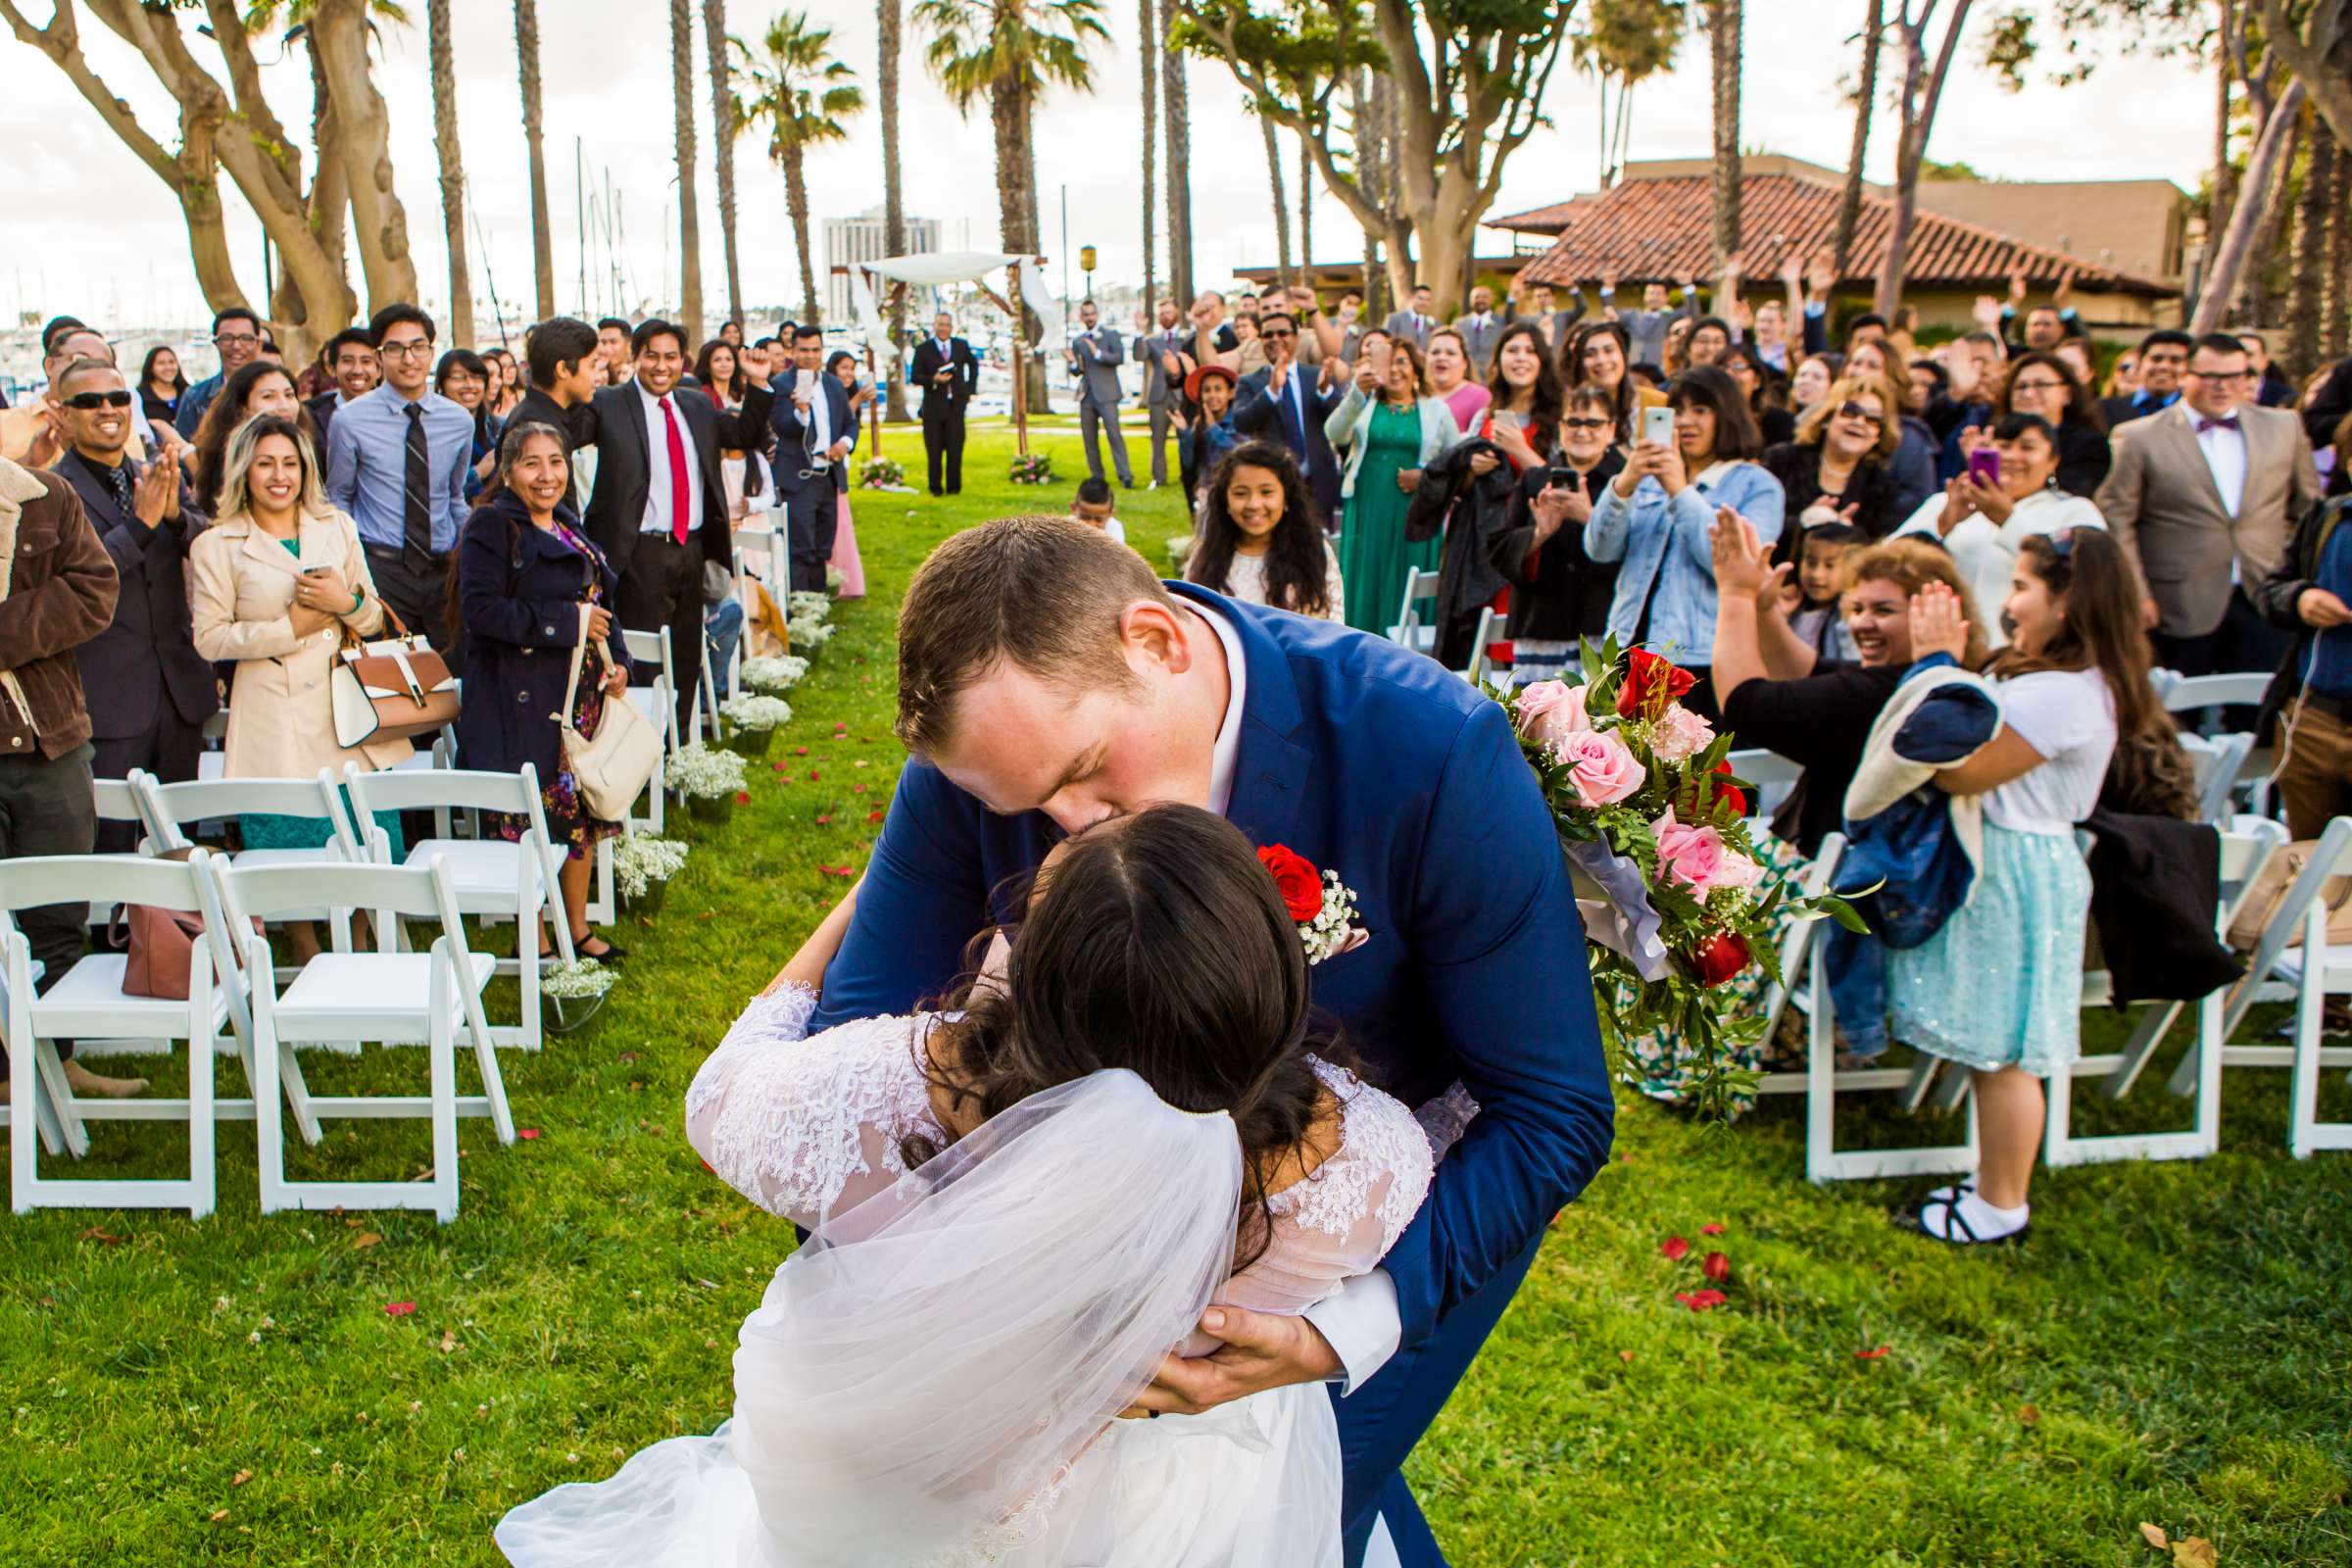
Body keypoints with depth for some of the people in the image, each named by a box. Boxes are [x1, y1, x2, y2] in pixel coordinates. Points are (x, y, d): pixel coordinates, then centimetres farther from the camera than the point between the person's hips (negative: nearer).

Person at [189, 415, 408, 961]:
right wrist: (289, 629, -13)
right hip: (275, 726, -3)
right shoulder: (216, 546, -1)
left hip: (347, 711, 3)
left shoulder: (338, 528, 10)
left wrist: (347, 602, -10)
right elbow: (210, 638, -5)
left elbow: (373, 619, 12)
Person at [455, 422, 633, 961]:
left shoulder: (569, 527, 15)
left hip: (581, 697, 8)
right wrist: (567, 621, -20)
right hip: (521, 702, -8)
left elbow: (600, 602, 23)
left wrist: (618, 661, 6)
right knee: (530, 820, -3)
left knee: (582, 812, 12)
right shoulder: (492, 527, -10)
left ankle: (578, 930, 24)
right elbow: (480, 609, -21)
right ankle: (535, 945, 9)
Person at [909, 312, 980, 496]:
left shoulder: (962, 346, 7)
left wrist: (970, 389, 14)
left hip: (956, 405, 1)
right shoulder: (923, 349, 0)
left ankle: (953, 487, 11)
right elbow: (914, 376, -2)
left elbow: (973, 364, 24)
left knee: (955, 449, 2)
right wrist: (933, 379, -19)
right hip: (933, 406, -1)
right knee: (934, 451, 2)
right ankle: (936, 487, 12)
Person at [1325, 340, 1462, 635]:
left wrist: (1426, 475, -8)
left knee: (1409, 595, -1)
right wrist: (1357, 392, -26)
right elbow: (1334, 435, -12)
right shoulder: (1364, 405, 8)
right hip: (1367, 513, 0)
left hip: (1416, 516, 0)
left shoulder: (1436, 409, 11)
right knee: (1366, 589, -2)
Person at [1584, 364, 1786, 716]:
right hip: (1629, 647, 4)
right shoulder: (1650, 479, 17)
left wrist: (1681, 492, -16)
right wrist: (1623, 484, -13)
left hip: (1700, 658, -4)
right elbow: (1600, 550, 3)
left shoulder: (1758, 486, 3)